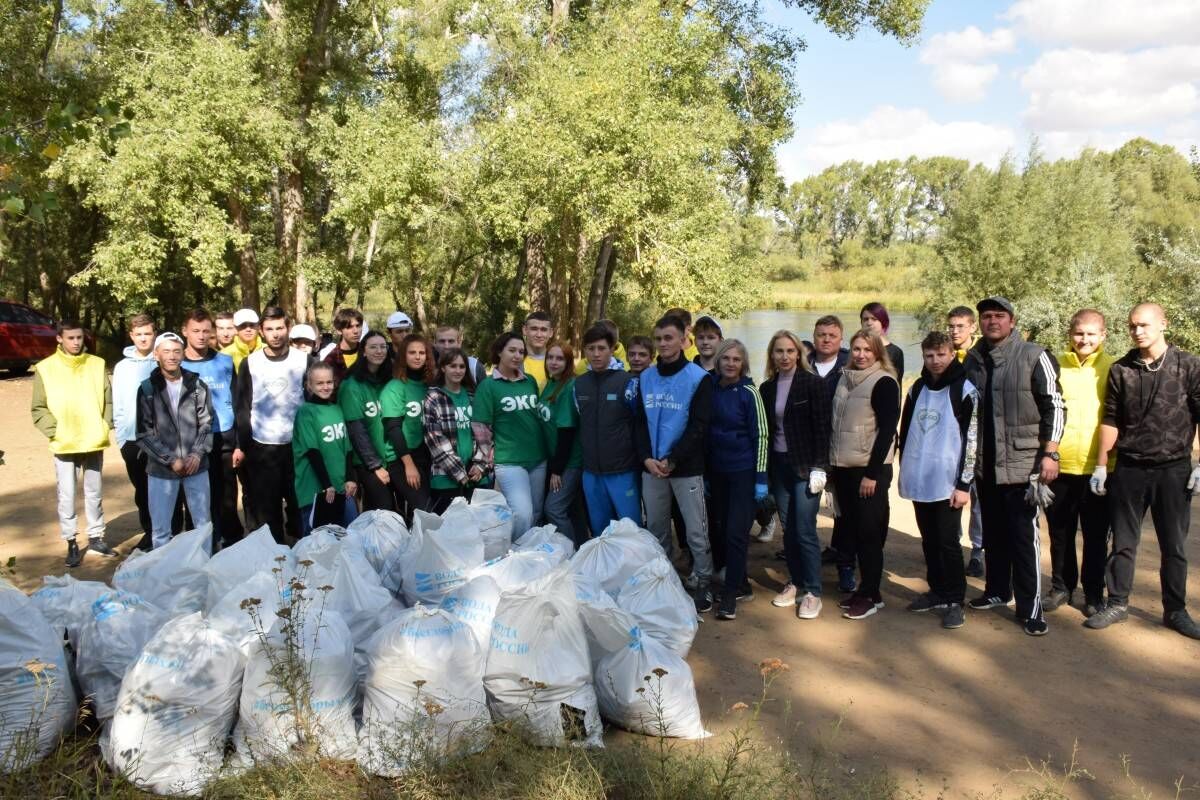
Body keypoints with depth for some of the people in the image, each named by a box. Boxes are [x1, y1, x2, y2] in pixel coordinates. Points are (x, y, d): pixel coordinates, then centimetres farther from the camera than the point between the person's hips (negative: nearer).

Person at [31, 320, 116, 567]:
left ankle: (96, 538, 25)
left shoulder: (97, 364, 2)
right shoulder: (45, 368, -3)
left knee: (94, 493, 13)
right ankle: (71, 544, 10)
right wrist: (54, 431, -12)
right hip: (64, 445, -2)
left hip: (94, 442, 2)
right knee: (66, 495, 1)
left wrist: (105, 426, -4)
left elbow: (108, 400, 6)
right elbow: (38, 408, -2)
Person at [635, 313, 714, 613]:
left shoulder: (698, 378, -5)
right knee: (656, 529, 13)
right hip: (651, 467, 4)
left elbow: (698, 427, -9)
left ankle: (703, 585, 12)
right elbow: (639, 422, 8)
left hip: (686, 468, -4)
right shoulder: (645, 378, 7)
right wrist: (647, 458, -7)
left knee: (696, 532, 0)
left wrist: (672, 460, -15)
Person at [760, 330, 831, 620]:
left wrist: (820, 468, -15)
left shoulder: (813, 383, -7)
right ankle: (795, 583, 23)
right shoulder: (768, 387, 7)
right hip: (779, 465, 5)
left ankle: (813, 592, 4)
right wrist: (765, 470, 7)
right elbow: (767, 430, 10)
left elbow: (822, 428, -9)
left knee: (805, 530, -6)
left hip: (806, 466, -5)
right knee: (788, 529, 10)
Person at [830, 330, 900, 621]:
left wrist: (872, 473, -17)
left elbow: (887, 430, -14)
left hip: (870, 469, -6)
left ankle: (871, 595, 8)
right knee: (853, 531, 11)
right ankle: (865, 588, 21)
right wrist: (832, 465, 12)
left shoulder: (884, 383, -9)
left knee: (869, 532, -1)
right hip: (843, 468, 7)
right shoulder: (845, 379, 11)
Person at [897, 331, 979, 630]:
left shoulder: (965, 390, -7)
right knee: (929, 541, 13)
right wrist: (905, 471, 14)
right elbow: (905, 432, 17)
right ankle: (937, 591, 25)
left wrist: (964, 484, -13)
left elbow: (972, 440, -9)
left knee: (948, 543, -2)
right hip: (919, 482, 5)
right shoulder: (916, 389, 10)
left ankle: (954, 600, 9)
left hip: (948, 483, -5)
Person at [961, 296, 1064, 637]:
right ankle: (997, 590, 30)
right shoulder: (972, 360, 9)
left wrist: (1049, 454, -13)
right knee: (993, 532, 15)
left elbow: (1054, 407, -8)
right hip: (985, 464, 5)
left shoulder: (1034, 357, -6)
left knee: (1024, 535, -4)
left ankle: (1030, 607, 3)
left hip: (1022, 463, -5)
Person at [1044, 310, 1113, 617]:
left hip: (1097, 468, -2)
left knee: (1096, 536, 10)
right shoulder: (1055, 366, 3)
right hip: (1058, 466, 2)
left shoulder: (1112, 369, -1)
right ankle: (1061, 587, 28)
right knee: (1060, 533, 13)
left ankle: (1094, 593, 23)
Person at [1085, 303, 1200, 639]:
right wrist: (1101, 466, 5)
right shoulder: (1121, 370, 2)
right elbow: (1110, 421, 6)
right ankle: (1117, 603, 19)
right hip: (1129, 469, 1)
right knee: (1123, 542, 8)